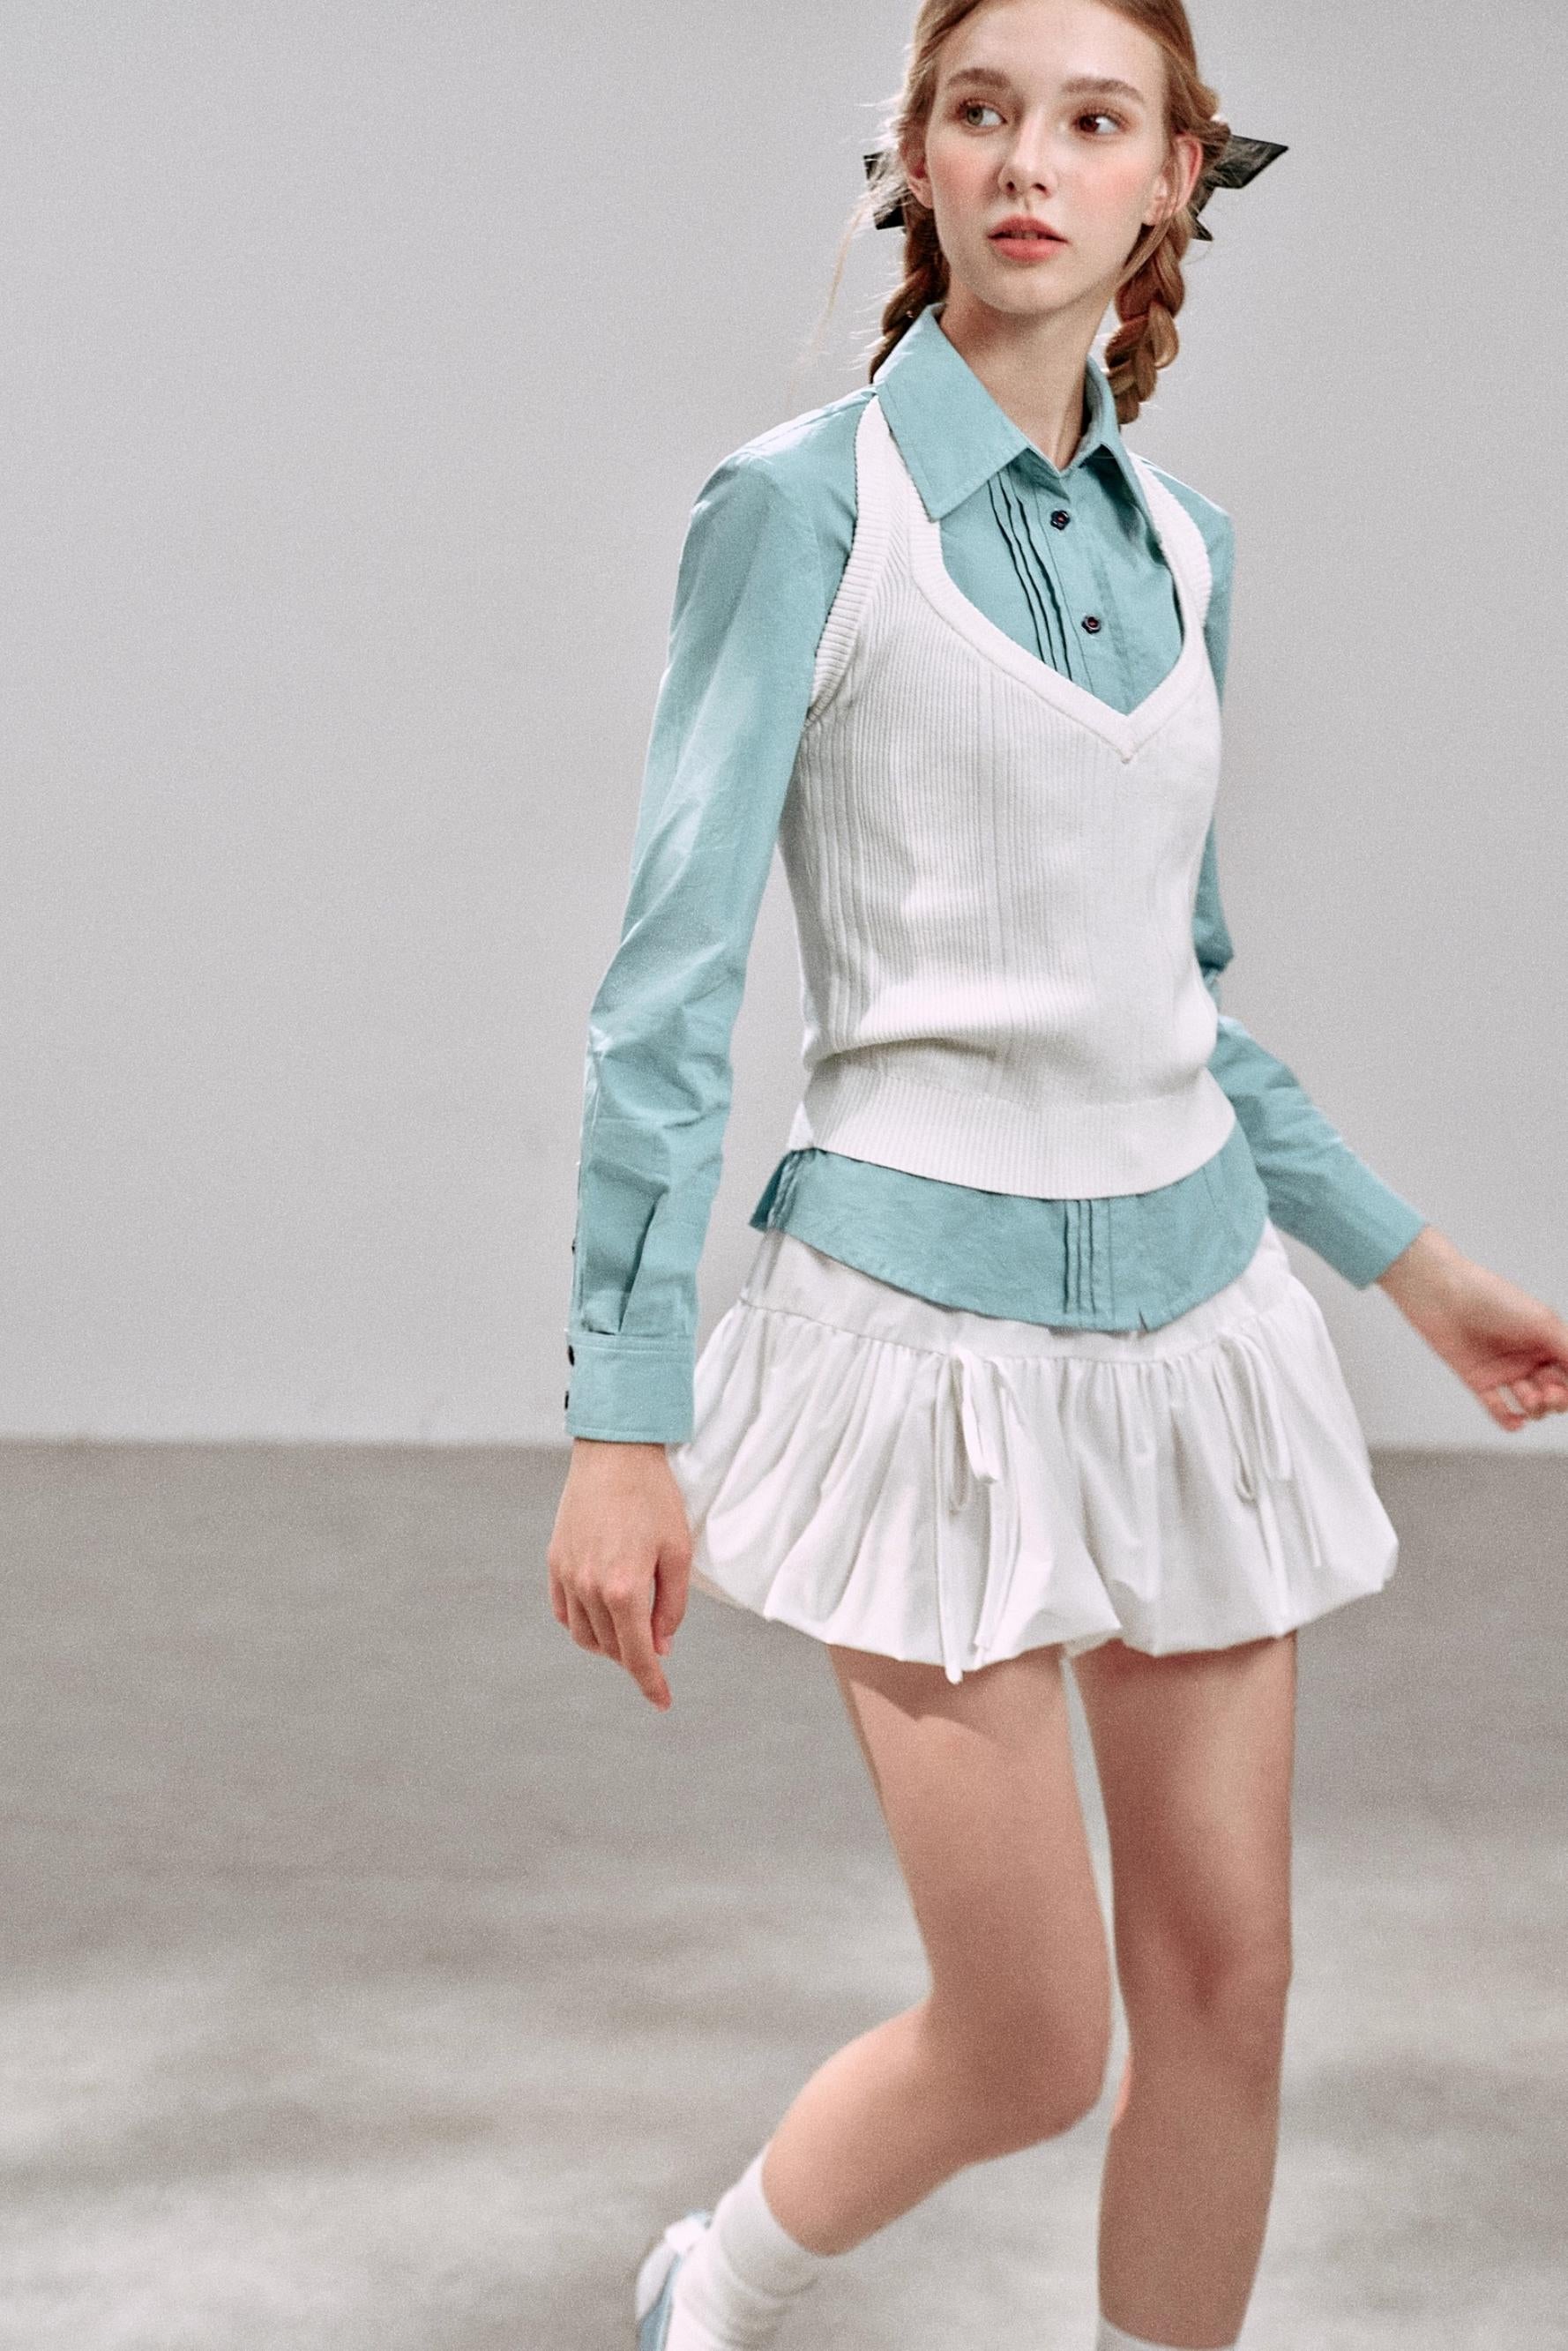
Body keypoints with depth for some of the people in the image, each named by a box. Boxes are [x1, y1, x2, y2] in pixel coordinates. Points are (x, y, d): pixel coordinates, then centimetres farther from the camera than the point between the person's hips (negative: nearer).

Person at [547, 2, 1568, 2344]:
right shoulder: (803, 506, -9)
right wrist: (623, 1420, -14)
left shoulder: (1178, 539, 9)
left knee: (1229, 1981, 8)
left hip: (1188, 1299, 6)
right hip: (935, 1314, -6)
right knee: (1033, 2045, 0)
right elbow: (670, 987, -11)